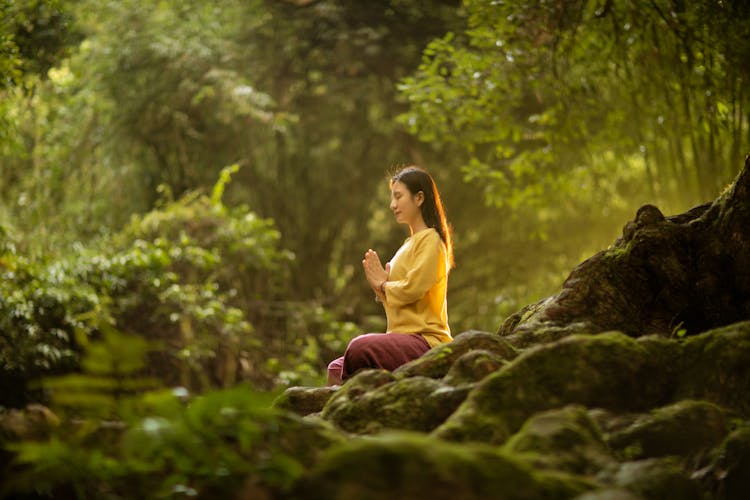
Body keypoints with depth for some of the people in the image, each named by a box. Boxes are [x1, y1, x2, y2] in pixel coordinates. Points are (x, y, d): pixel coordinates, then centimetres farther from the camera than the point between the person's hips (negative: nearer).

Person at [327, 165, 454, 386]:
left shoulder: (430, 239, -6)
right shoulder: (410, 243, 23)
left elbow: (413, 288, -18)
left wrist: (383, 284, 0)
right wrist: (381, 287, 4)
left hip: (425, 340, -10)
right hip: (406, 336, 10)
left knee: (360, 348, -31)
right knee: (336, 368, 2)